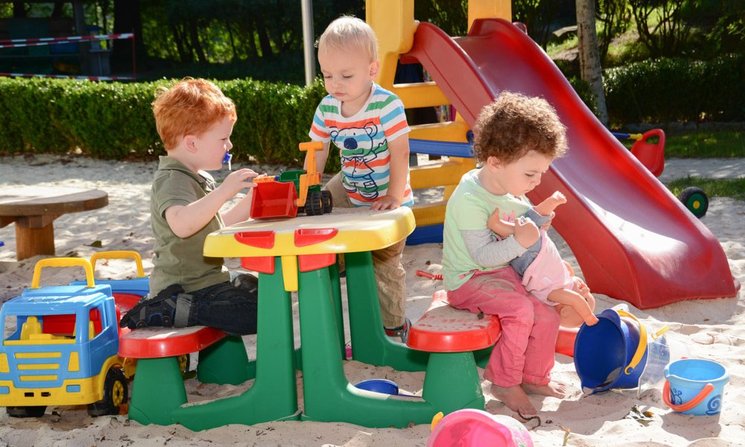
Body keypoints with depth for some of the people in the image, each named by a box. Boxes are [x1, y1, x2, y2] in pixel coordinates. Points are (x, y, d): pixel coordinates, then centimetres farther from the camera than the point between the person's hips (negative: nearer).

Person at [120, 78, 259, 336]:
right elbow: (181, 224, -38)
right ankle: (164, 312, -17)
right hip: (182, 288, -11)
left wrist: (250, 199, 9)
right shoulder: (172, 179, -19)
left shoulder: (198, 177, 15)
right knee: (262, 313, -24)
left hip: (206, 280, 11)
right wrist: (223, 192, -40)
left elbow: (219, 225, 20)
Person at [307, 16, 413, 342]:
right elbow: (316, 152, -1)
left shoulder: (387, 105, -24)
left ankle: (393, 327, 21)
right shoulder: (327, 108, -8)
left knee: (384, 265, 2)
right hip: (350, 190, 5)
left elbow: (399, 153, -22)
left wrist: (394, 197, -23)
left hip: (386, 200, -5)